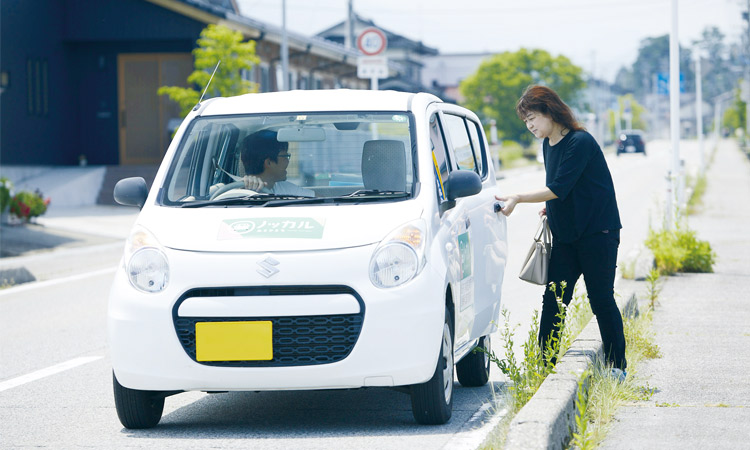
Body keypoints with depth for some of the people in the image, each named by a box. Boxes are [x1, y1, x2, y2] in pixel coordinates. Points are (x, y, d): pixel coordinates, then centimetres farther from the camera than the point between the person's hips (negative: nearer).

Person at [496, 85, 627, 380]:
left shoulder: (580, 143, -16)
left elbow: (559, 188, -22)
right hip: (565, 235, 8)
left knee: (601, 299, -2)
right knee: (553, 299, -1)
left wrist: (518, 199, -24)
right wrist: (551, 207, 2)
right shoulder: (548, 145, 10)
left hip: (597, 233, -8)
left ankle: (617, 366, 9)